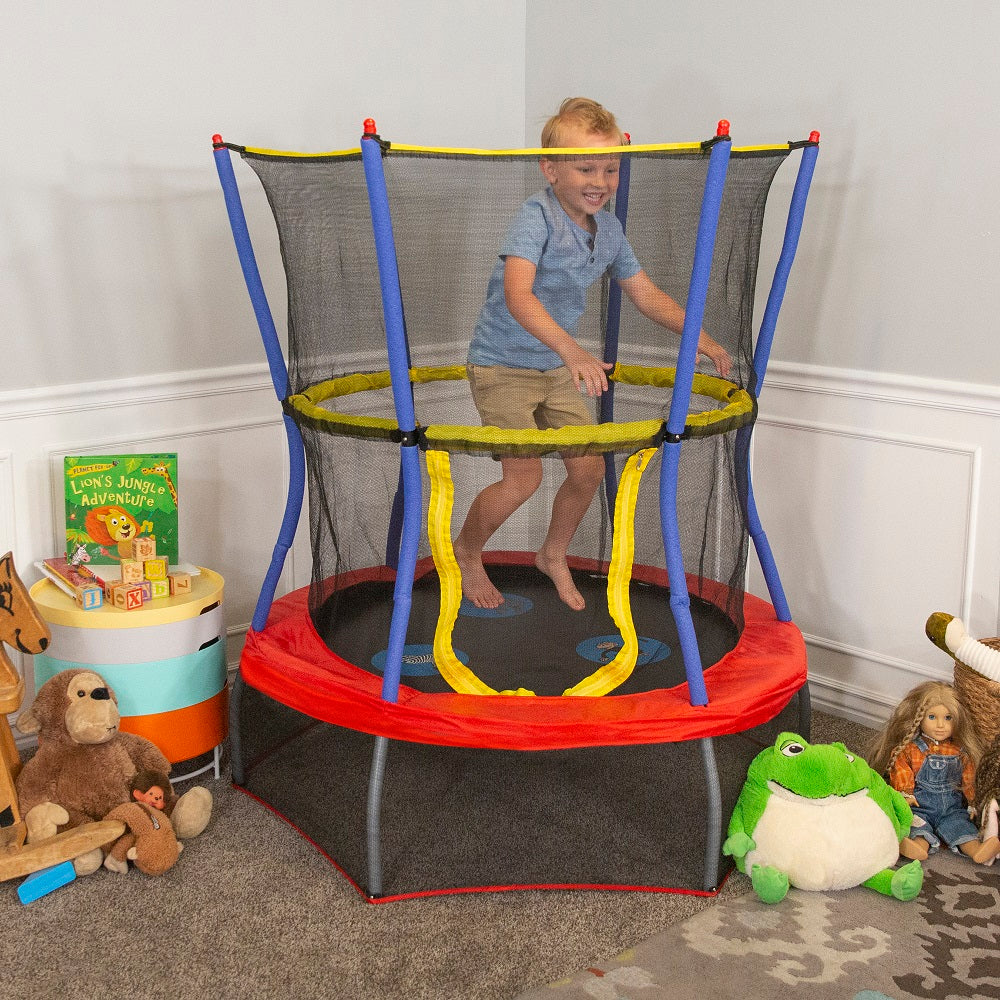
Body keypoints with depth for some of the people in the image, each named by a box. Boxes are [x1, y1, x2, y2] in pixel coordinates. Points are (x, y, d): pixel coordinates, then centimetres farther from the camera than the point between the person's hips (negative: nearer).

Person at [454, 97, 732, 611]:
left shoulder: (608, 229, 0)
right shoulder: (535, 216, -23)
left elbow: (646, 294, 10)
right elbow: (517, 296, -38)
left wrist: (697, 335, -2)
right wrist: (572, 350, -51)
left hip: (557, 367, 7)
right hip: (503, 364, -7)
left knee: (590, 469, 5)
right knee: (524, 477, -9)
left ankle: (554, 555, 32)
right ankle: (466, 550, 19)